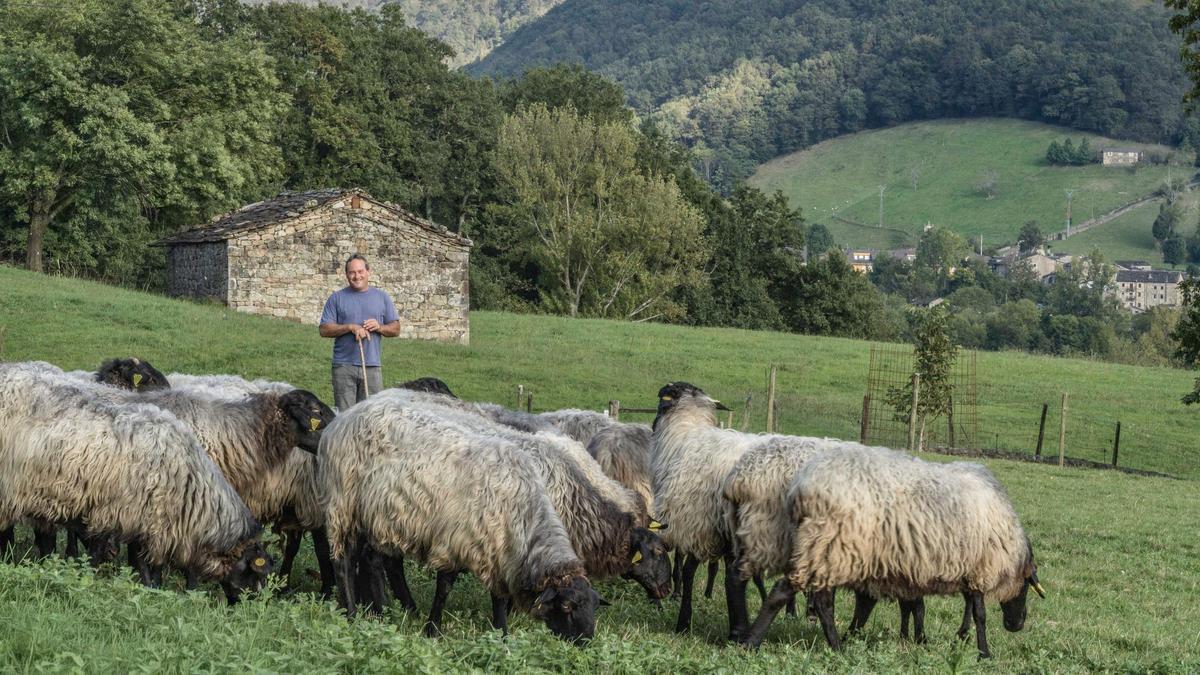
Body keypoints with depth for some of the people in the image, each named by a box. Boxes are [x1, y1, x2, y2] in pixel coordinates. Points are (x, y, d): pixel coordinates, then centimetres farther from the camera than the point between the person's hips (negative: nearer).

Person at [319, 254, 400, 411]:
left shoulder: (381, 297, 12)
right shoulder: (337, 298, 7)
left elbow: (396, 329, 12)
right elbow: (324, 330, 0)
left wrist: (379, 327, -8)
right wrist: (350, 327, -13)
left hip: (372, 366, 1)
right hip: (344, 366, -1)